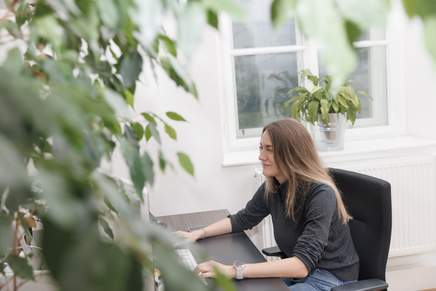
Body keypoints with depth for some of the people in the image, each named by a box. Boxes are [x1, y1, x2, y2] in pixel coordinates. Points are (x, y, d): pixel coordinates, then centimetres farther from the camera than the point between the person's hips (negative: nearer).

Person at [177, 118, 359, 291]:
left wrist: (233, 271, -39)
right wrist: (197, 234, 0)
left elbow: (303, 263, -33)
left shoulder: (320, 194, -25)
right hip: (296, 272, 6)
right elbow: (243, 219, 14)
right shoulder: (272, 187, -4)